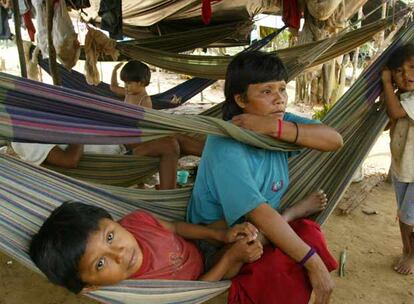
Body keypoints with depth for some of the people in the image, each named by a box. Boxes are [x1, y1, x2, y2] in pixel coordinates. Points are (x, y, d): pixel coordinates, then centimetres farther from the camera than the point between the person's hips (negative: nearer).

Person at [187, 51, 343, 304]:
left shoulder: (280, 122, -6)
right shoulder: (225, 145, -26)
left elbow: (335, 140, -18)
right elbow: (258, 214, -31)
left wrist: (276, 127, -30)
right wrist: (314, 263, -31)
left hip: (263, 233, 6)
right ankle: (293, 213, -9)